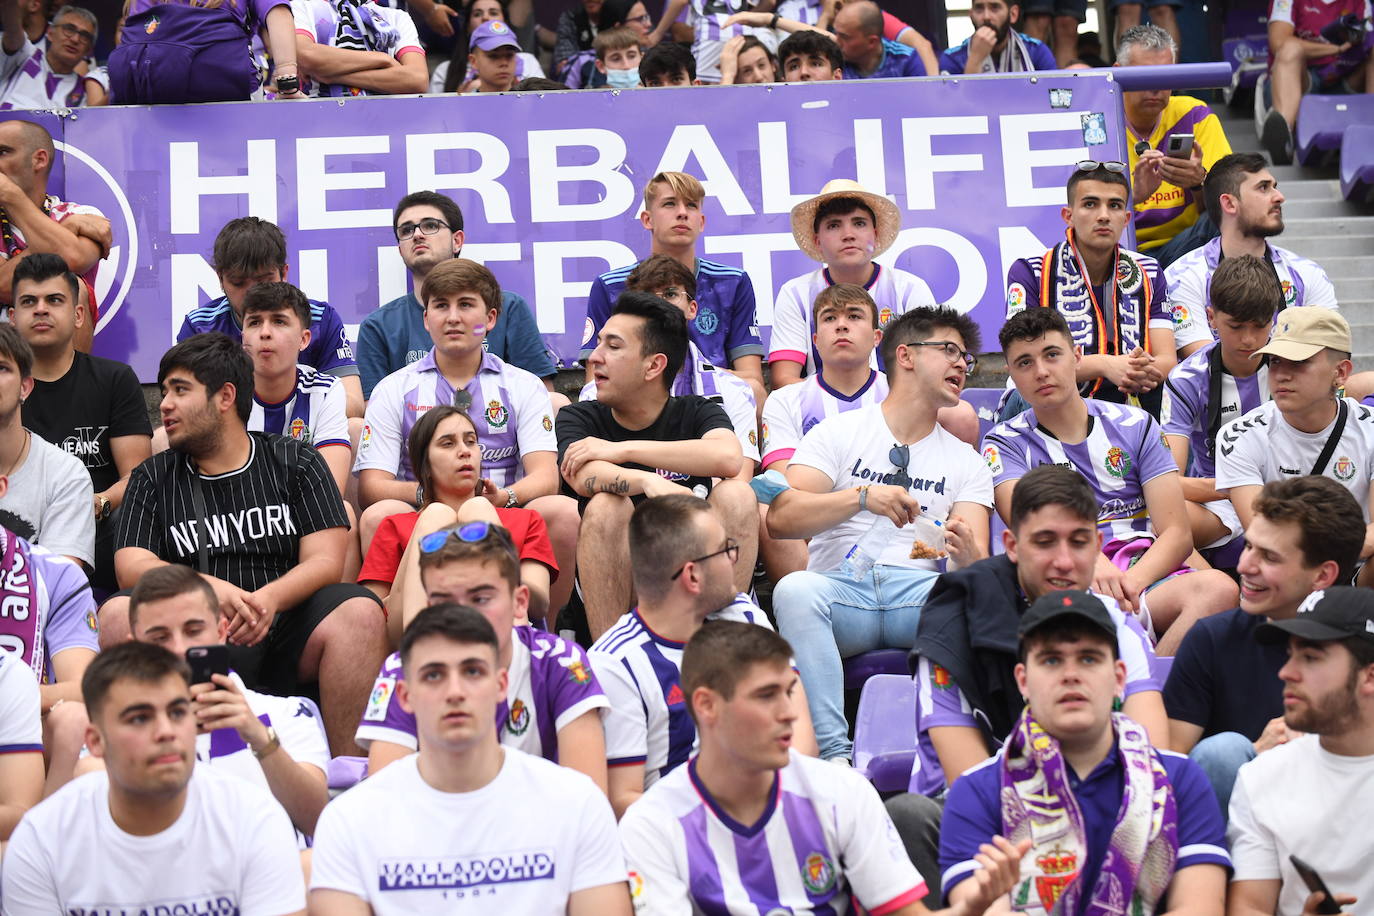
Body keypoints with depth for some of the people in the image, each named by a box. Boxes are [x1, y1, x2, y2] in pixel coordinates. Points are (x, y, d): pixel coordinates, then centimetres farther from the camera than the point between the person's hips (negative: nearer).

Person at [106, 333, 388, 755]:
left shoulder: (296, 462, 13)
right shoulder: (152, 479, 17)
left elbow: (325, 561, 2)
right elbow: (132, 568, 2)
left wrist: (270, 598, -20)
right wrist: (208, 588, -18)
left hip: (284, 633, 0)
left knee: (359, 612, -29)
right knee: (118, 615, -27)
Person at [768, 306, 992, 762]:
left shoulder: (966, 461, 22)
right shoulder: (839, 432, 14)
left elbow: (981, 565, 7)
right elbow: (779, 519, -1)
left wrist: (968, 554, -18)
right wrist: (862, 497, -16)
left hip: (919, 589, 2)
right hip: (841, 584, -1)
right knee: (794, 590, -36)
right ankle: (834, 754, -39)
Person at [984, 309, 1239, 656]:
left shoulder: (1135, 425, 17)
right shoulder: (1006, 443, 12)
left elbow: (1177, 533, 7)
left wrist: (1131, 582, -15)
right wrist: (1094, 564, -29)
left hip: (1145, 577, 3)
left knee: (1217, 588, -32)